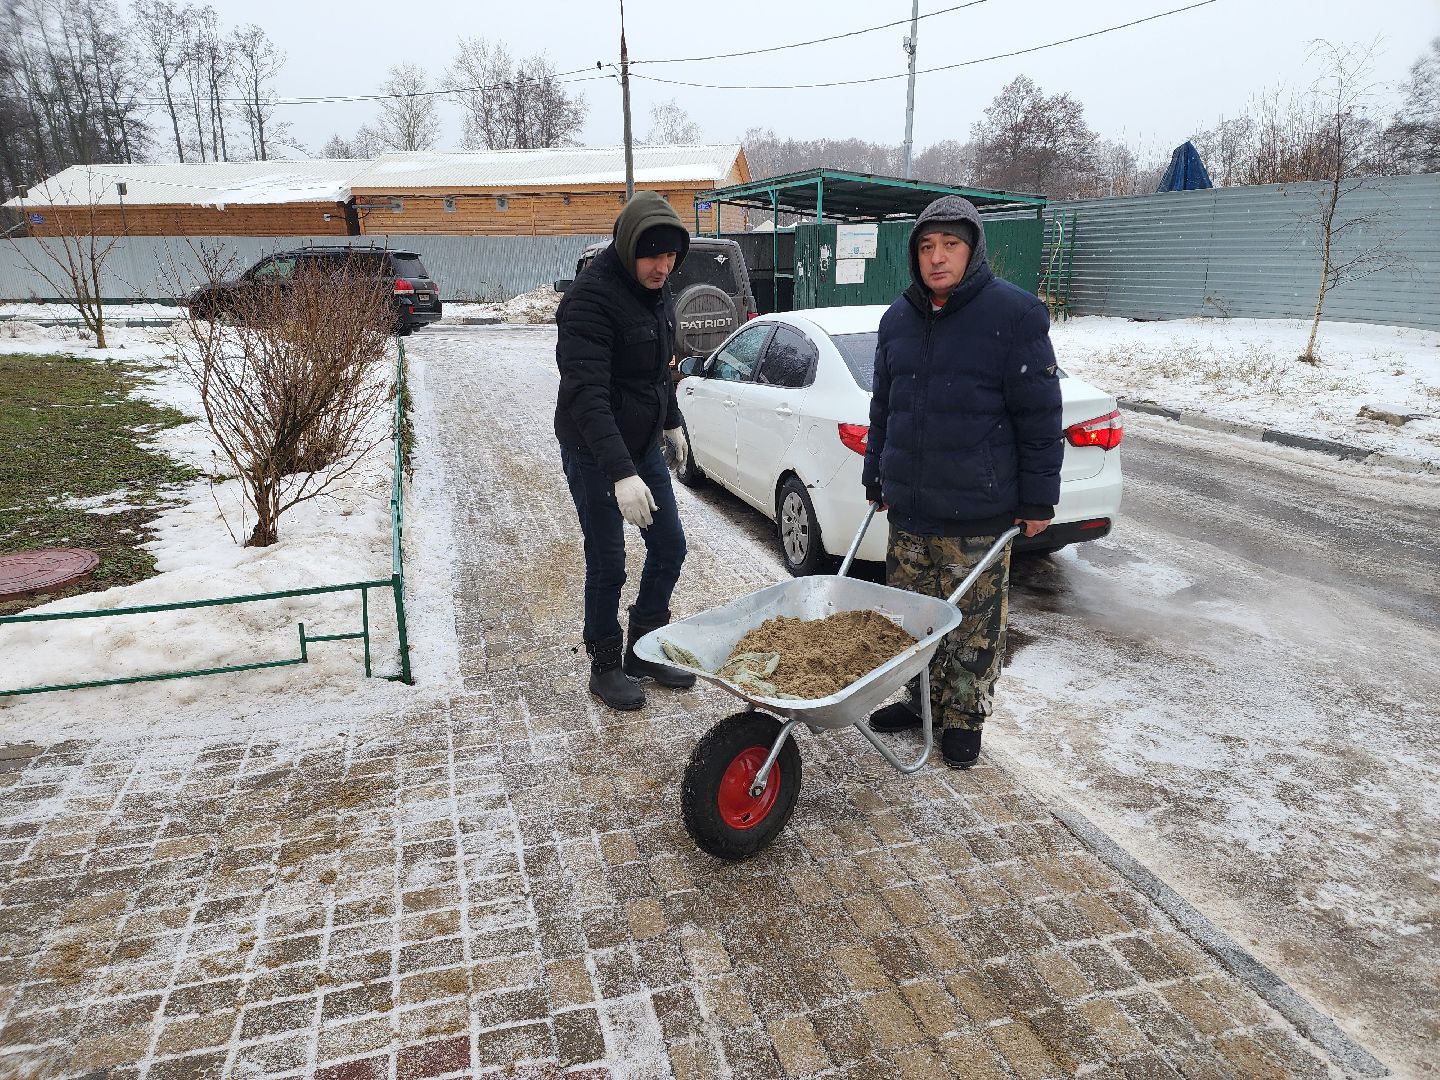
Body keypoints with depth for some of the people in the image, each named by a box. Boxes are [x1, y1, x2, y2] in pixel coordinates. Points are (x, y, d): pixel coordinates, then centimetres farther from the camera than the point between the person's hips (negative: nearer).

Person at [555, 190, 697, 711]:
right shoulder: (590, 298, -23)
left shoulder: (657, 292, 3)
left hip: (643, 444, 8)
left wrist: (671, 421, 26)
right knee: (607, 565, 0)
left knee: (670, 547, 12)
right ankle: (605, 667, 21)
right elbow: (586, 394, -33)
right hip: (594, 454, -8)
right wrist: (622, 474, -41)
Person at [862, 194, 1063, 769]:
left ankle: (965, 717, 23)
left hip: (978, 511, -5)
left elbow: (1040, 415, -7)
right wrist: (876, 479, 18)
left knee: (974, 625, 5)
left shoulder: (1013, 313, -7)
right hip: (908, 506, 5)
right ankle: (922, 699, 34)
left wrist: (1038, 498, -7)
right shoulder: (898, 318, 10)